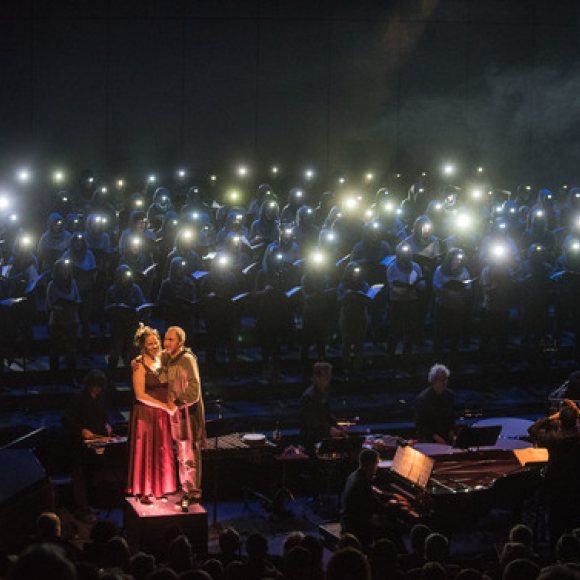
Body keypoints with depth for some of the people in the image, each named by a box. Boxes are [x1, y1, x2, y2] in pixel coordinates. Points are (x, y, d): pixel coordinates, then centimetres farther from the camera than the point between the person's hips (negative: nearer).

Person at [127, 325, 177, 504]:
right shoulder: (140, 366, -11)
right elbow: (140, 395, -16)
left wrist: (172, 405, -4)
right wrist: (164, 406, -15)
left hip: (162, 415, 6)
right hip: (145, 414, -6)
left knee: (162, 452, 10)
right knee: (145, 452, 1)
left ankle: (159, 488, 21)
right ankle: (143, 491, 10)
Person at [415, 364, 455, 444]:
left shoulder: (450, 395, 1)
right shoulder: (423, 398, -15)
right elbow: (419, 424, -11)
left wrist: (451, 430, 1)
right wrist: (435, 437, -16)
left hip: (445, 439, 4)